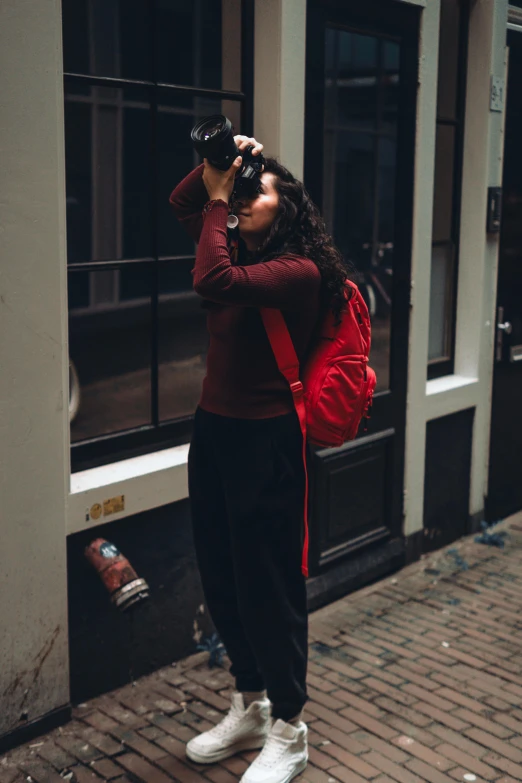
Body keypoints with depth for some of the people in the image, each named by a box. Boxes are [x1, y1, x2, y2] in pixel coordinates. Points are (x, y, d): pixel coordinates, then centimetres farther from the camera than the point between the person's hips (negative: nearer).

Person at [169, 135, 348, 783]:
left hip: (264, 440, -8)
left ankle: (287, 730, 22)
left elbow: (213, 283, -30)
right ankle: (249, 708, 35)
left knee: (268, 585, 3)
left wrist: (218, 198, -20)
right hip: (213, 430, 9)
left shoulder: (299, 270, -15)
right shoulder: (243, 253, 9)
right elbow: (181, 205, 19)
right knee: (221, 578, 16)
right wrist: (213, 171, 2)